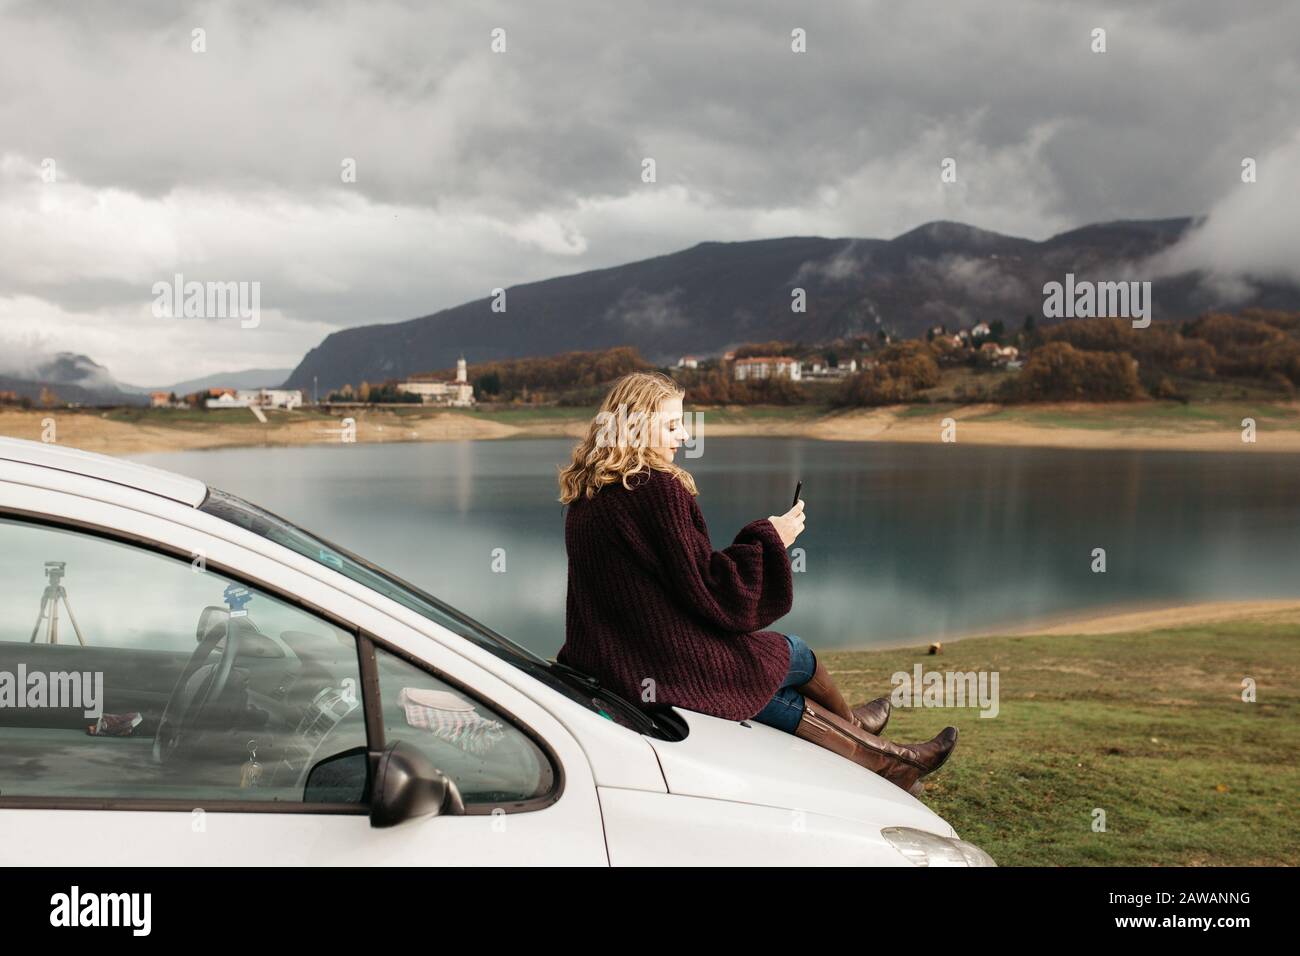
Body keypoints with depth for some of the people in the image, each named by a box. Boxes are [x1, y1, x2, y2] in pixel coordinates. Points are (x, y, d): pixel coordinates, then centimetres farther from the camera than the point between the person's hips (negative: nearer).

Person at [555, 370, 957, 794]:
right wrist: (768, 538, -6)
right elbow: (709, 590, -19)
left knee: (776, 696, 22)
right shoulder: (657, 490, -20)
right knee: (792, 653, 18)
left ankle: (887, 760, 36)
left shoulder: (585, 496, 7)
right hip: (667, 669, -8)